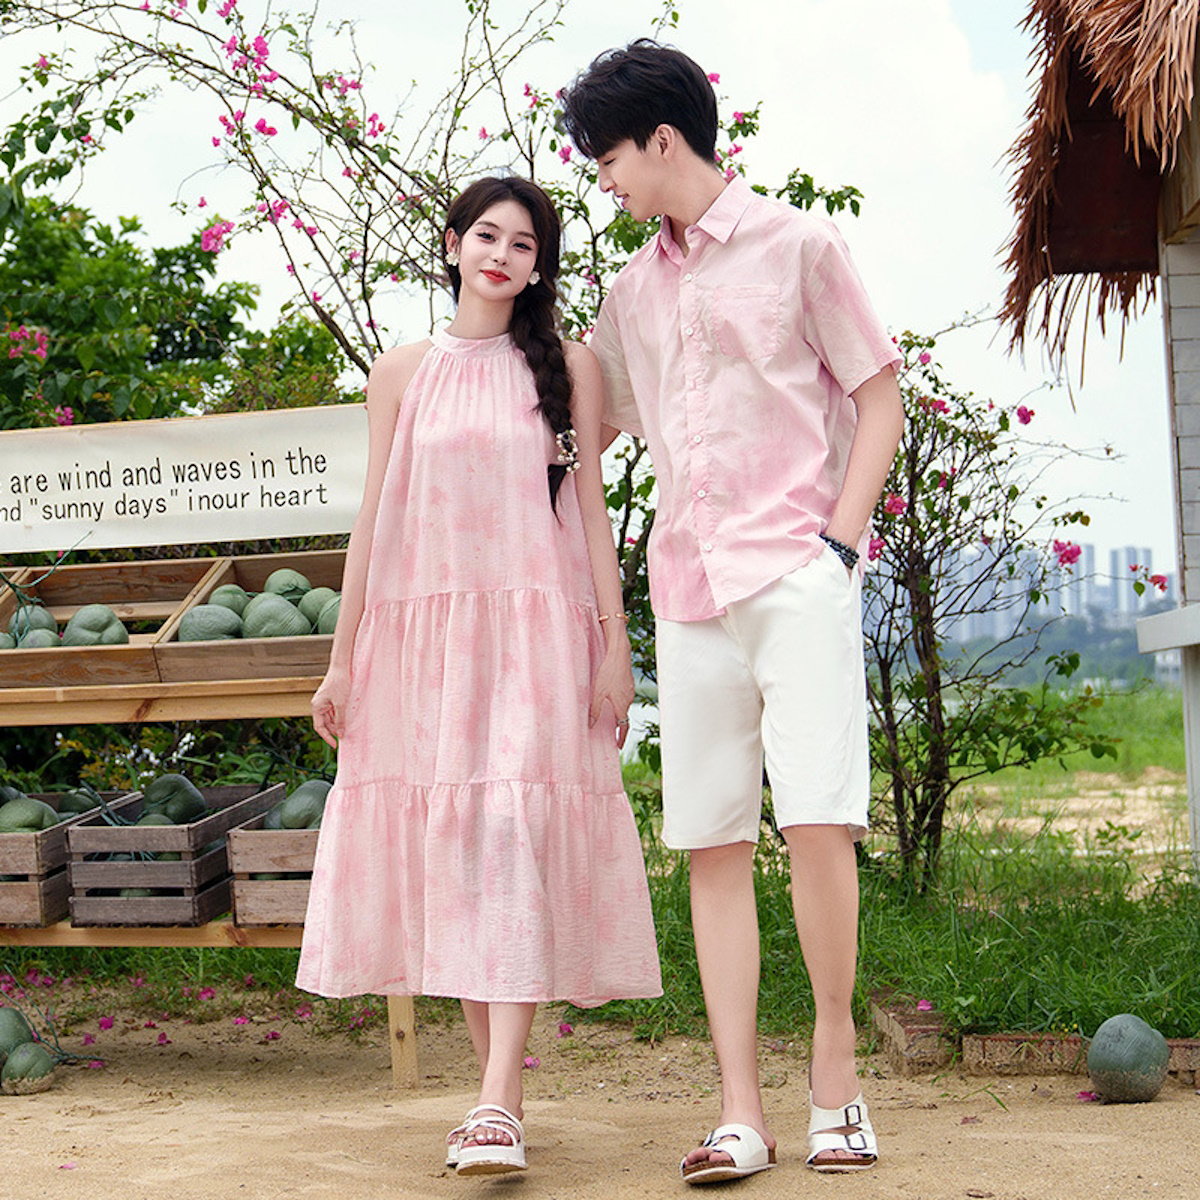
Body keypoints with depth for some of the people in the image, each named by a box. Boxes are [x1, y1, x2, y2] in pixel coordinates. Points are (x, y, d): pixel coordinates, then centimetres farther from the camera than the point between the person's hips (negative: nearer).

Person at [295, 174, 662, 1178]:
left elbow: (591, 508, 6)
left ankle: (498, 1105, -18)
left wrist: (615, 640, -2)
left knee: (512, 835, -14)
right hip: (421, 627, 3)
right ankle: (499, 1083, 10)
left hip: (534, 627, -2)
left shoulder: (568, 366, 9)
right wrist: (341, 659, 10)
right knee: (444, 847, 0)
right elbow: (374, 518, 13)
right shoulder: (403, 373, 13)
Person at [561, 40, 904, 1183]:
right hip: (688, 585, 5)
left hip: (796, 574, -5)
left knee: (815, 820, -13)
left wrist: (840, 536, -6)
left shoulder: (794, 244, 5)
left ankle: (835, 1071, 3)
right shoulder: (632, 292, 20)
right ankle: (739, 1111, 1)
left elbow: (879, 396, 3)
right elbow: (580, 423, 32)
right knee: (713, 842, -1)